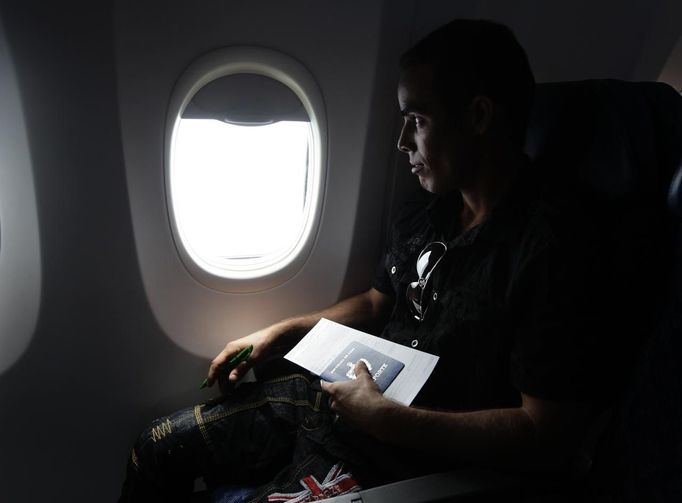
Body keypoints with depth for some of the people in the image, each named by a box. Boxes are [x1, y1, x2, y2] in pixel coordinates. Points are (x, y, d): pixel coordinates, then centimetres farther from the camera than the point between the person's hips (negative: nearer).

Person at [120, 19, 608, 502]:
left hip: (397, 461, -7)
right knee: (160, 443, 10)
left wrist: (384, 415, -21)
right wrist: (278, 332, 10)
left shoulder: (548, 253, -22)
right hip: (333, 396, 8)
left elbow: (548, 439, -22)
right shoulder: (420, 217, 4)